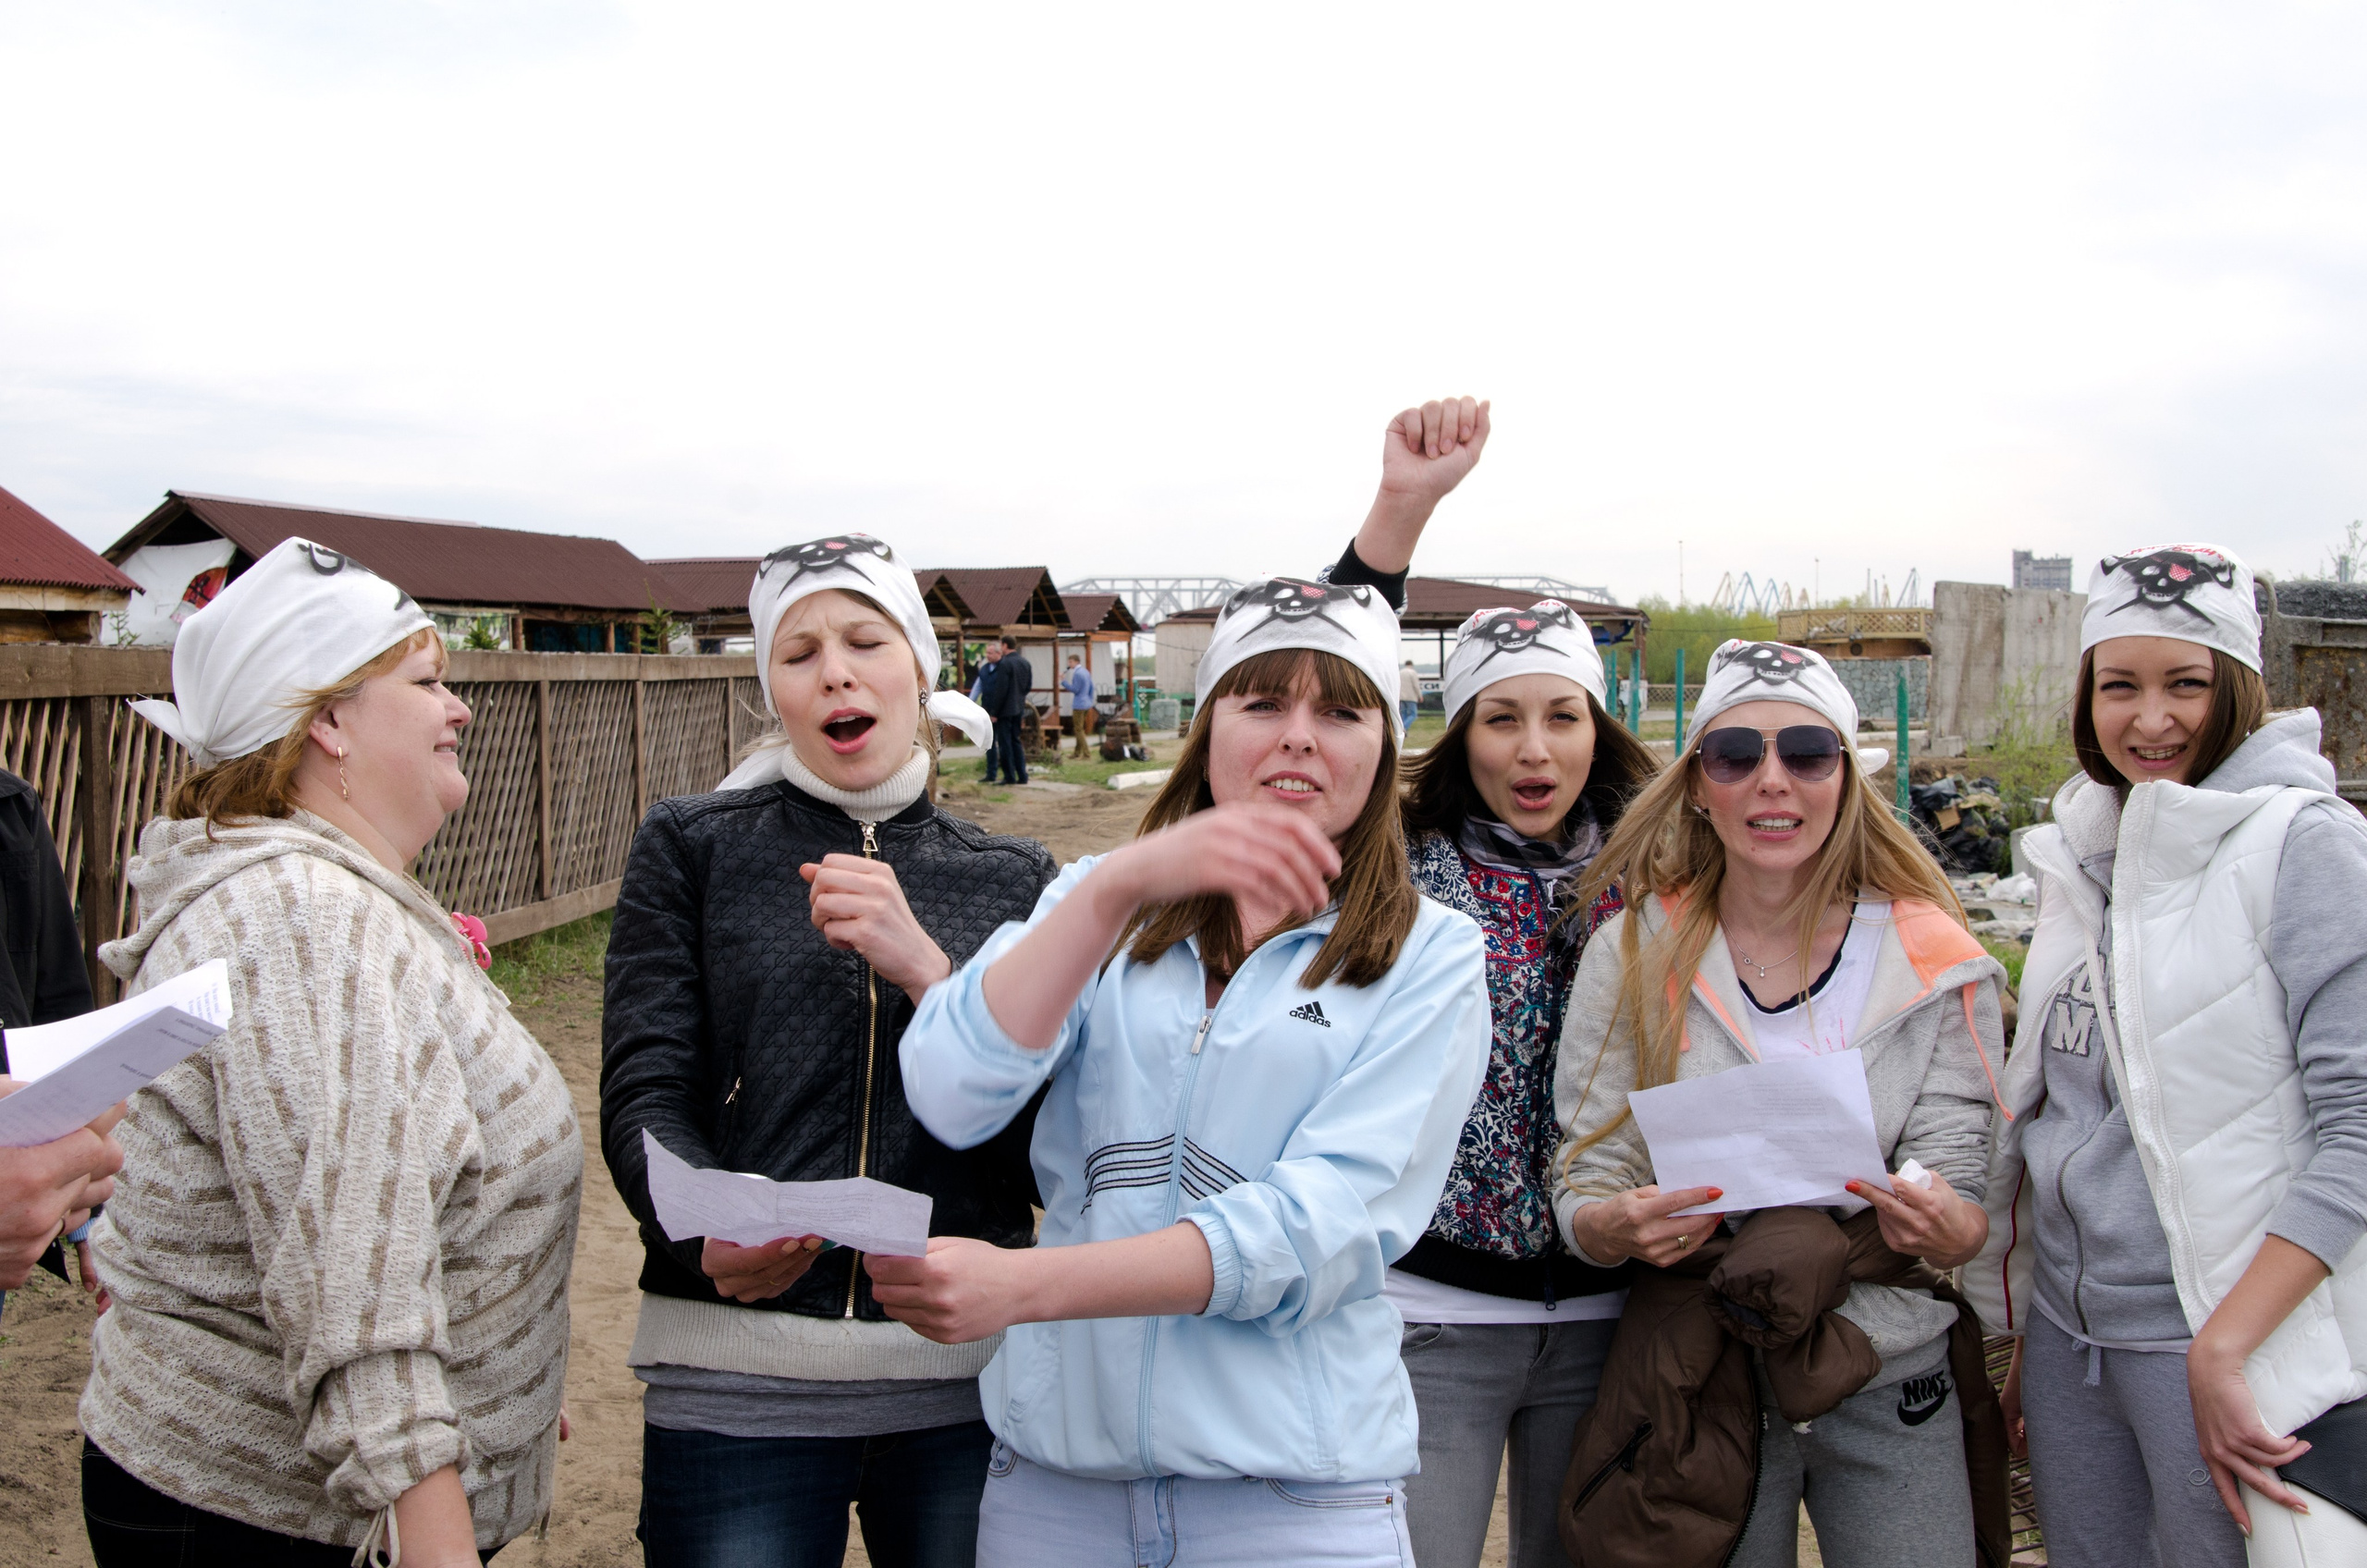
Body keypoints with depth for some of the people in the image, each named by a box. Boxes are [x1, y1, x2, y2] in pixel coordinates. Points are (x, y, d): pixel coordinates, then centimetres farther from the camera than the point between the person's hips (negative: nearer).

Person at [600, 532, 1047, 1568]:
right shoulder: (691, 849, 6)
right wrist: (711, 1234, -24)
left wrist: (926, 969, -15)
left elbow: (1045, 1142, -1)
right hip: (738, 1375, -1)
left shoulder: (1014, 881, 8)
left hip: (967, 1371, 1)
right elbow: (645, 1095, -3)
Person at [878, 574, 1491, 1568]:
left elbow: (1328, 1224, -13)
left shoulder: (1431, 957, -1)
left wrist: (1025, 1284, -23)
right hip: (1053, 1468, 2)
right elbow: (951, 1099, -11)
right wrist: (1121, 881, -24)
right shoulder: (1095, 902, 5)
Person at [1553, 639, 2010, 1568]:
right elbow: (1584, 1190, -4)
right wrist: (1620, 1227, -26)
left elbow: (1962, 1204, -3)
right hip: (1700, 1383, -1)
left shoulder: (1934, 962, -3)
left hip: (1893, 1386, 1)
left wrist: (1943, 1228, -26)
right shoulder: (1632, 954, -5)